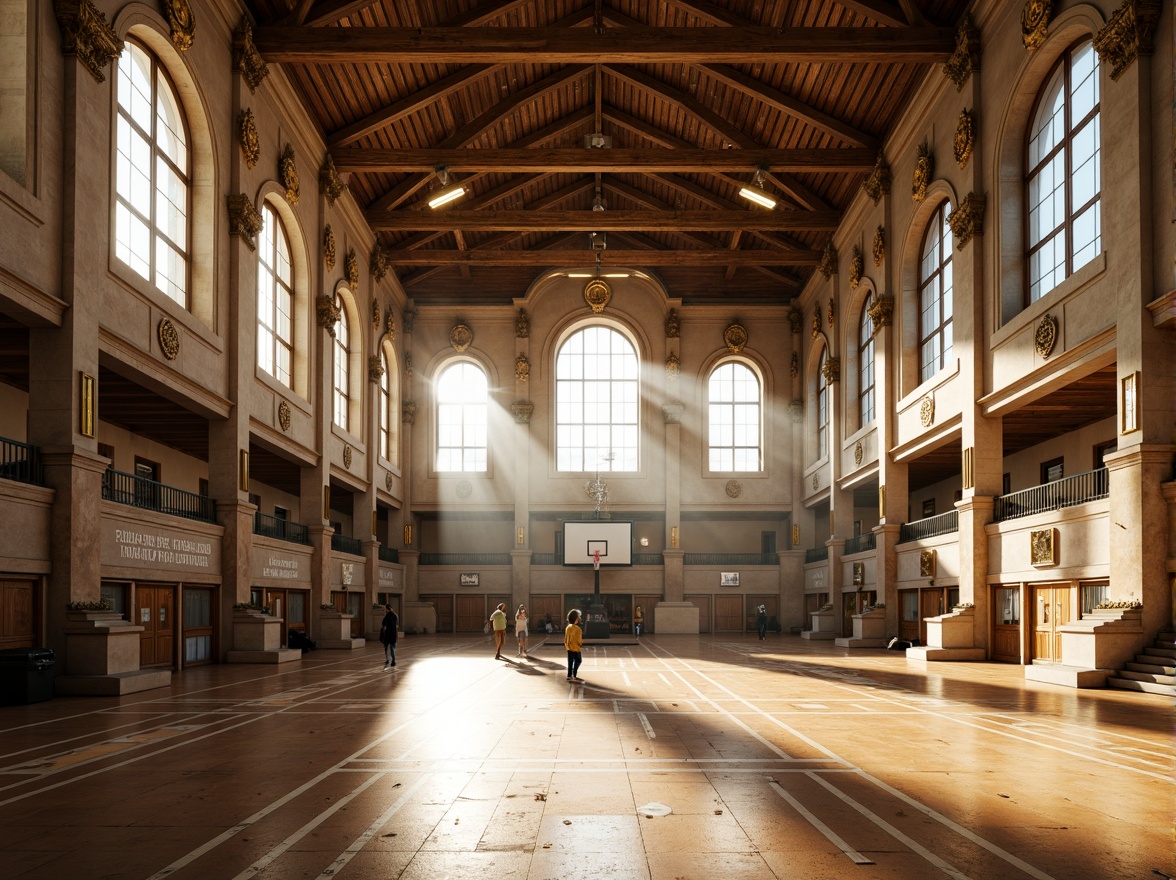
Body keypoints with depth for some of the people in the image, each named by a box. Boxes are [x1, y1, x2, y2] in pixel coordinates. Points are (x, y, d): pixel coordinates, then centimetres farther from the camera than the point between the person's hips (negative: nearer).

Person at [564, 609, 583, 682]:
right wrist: (581, 643, 4)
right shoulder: (577, 628, -20)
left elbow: (565, 638, 8)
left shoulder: (568, 627, 2)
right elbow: (579, 639, -17)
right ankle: (574, 675, 1)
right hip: (576, 648, -7)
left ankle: (569, 676, 19)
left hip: (569, 648, 7)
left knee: (570, 662, 14)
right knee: (577, 661, 6)